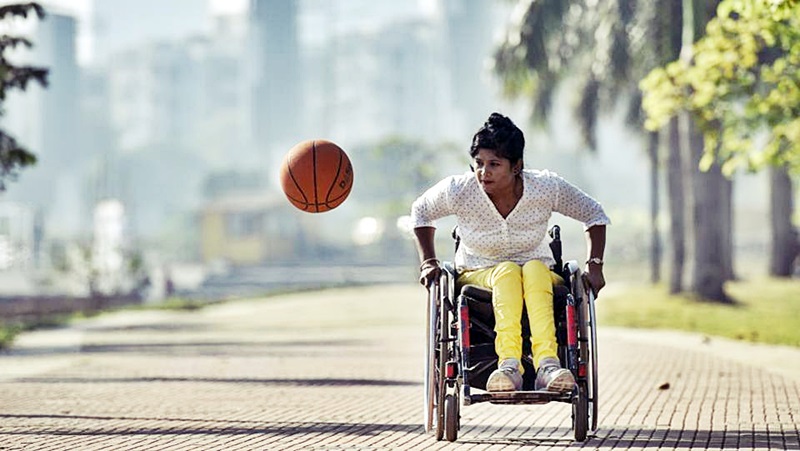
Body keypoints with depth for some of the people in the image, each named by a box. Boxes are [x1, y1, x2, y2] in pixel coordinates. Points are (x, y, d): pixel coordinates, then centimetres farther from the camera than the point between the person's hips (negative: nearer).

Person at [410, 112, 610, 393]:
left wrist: (595, 265, -6)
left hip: (539, 276, 1)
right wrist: (428, 262, 0)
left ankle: (547, 363, -51)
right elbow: (420, 213, 8)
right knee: (507, 271, -36)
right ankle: (509, 364, -51)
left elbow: (593, 215, 3)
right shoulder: (458, 191, -13)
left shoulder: (546, 188, -13)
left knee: (535, 269, -36)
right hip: (478, 275, -1)